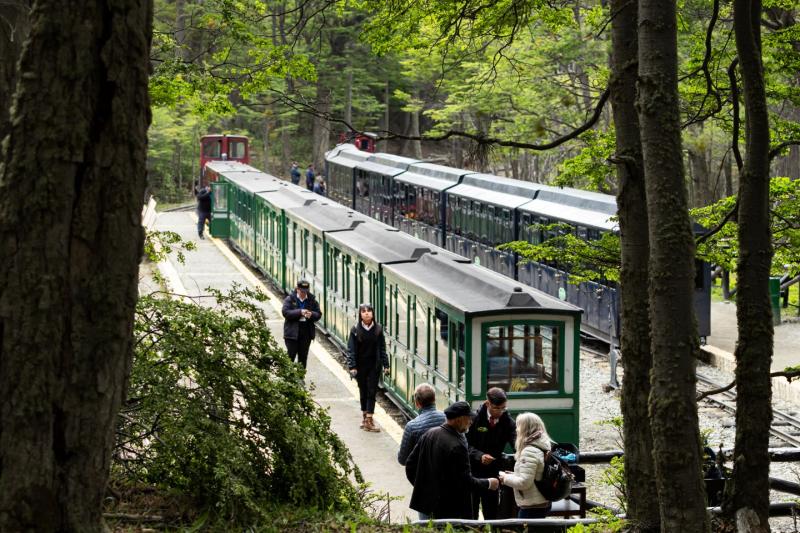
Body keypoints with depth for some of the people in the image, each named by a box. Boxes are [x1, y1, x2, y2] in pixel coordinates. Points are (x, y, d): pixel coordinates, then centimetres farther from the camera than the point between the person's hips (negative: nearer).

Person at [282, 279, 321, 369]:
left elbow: (319, 314, 7)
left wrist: (311, 315, -15)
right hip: (292, 333, -3)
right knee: (291, 355, -4)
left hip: (306, 333, 3)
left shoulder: (312, 300, 7)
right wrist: (300, 312, -22)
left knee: (303, 357, 8)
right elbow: (285, 312, -14)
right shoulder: (290, 299, -2)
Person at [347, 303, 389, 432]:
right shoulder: (355, 330, -6)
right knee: (363, 391, 10)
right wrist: (352, 366, -12)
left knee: (372, 392, -3)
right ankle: (365, 416, 22)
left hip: (374, 366, 0)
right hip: (361, 366, 0)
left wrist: (385, 365, 2)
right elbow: (351, 349, -6)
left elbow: (382, 348, 3)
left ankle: (368, 419, -3)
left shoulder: (378, 329, -2)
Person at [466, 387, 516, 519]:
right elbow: (467, 444, -9)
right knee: (471, 514, 3)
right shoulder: (475, 418, -9)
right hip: (473, 472, -2)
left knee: (491, 513, 7)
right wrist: (479, 455, -27)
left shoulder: (508, 422, -2)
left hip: (493, 473, 2)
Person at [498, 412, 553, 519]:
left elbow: (524, 482, -21)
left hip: (532, 506, -9)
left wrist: (506, 478, -6)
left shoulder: (529, 451, -18)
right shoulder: (542, 448, 10)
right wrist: (513, 475, 13)